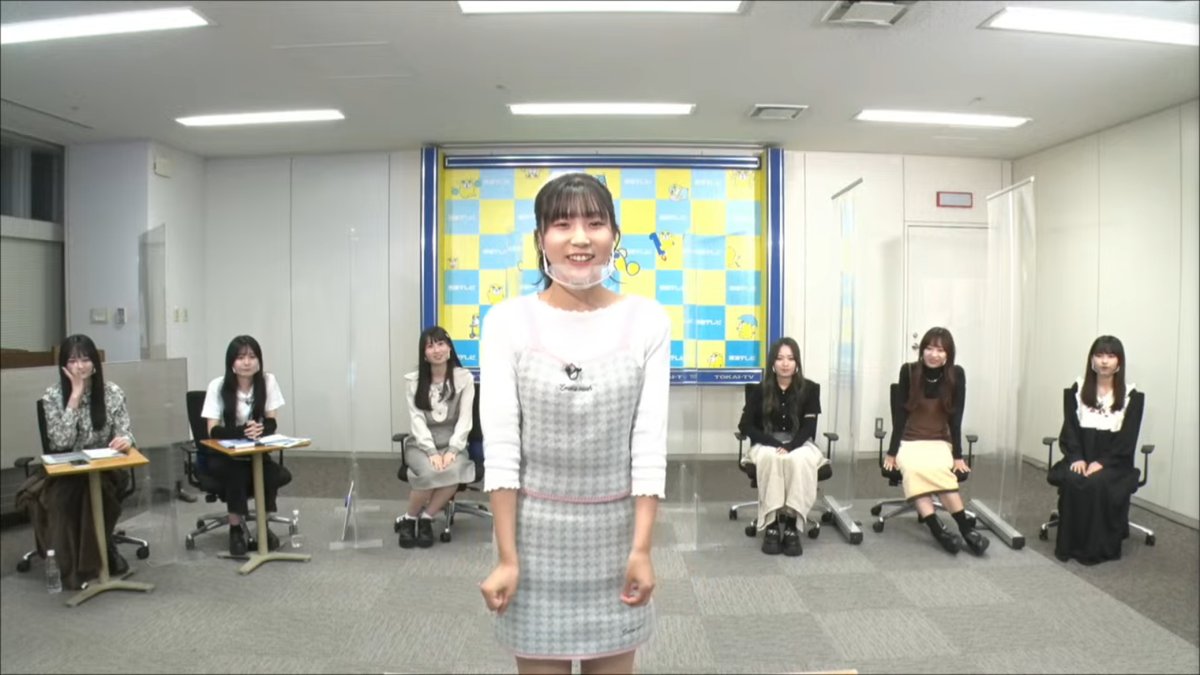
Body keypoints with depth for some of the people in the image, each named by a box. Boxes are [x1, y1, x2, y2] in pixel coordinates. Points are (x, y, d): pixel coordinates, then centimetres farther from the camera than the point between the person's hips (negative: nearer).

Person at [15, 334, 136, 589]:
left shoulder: (112, 392, -4)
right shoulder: (53, 396, -6)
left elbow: (124, 434, -6)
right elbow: (61, 442, -17)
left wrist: (125, 440, -31)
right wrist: (75, 397, -20)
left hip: (105, 469, 0)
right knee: (62, 495, -31)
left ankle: (90, 562, -13)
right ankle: (71, 565, -12)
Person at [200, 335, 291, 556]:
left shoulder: (268, 381, -8)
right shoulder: (218, 386, -15)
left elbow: (271, 423, -8)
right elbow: (214, 431, -19)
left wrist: (260, 429, -32)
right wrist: (242, 431, -38)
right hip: (219, 455, -2)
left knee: (281, 475, -26)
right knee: (237, 475, -34)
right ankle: (235, 530, -13)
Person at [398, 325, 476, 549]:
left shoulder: (464, 378, 0)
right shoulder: (414, 380, 2)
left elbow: (465, 418, -5)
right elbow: (417, 419, -5)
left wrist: (453, 450, -18)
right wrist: (431, 452, -19)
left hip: (452, 444, 0)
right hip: (421, 444, 0)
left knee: (453, 471, -34)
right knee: (431, 472, -33)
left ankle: (426, 518, -13)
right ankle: (409, 519, -8)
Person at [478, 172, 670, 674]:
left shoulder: (647, 321, -4)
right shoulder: (508, 321, -7)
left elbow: (650, 443, -6)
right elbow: (500, 446, -8)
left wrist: (641, 548, -9)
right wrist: (506, 557, -10)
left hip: (615, 529, 1)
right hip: (535, 528, -1)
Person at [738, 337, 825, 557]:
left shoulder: (810, 389, -2)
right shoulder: (760, 391, -2)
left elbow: (809, 427, -6)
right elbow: (746, 426, -5)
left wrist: (790, 446, -24)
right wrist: (775, 443, -19)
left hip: (799, 444, 0)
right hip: (766, 444, 0)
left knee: (798, 460, -35)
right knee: (771, 458, -36)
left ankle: (791, 524, -32)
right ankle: (771, 525, -34)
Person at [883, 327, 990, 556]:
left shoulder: (956, 374, -8)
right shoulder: (909, 371, -10)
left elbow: (955, 417, -8)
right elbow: (900, 413, -9)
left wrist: (958, 456, -14)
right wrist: (892, 452, -12)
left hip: (940, 441, 1)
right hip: (909, 441, -1)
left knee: (935, 469, -33)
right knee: (915, 468, -33)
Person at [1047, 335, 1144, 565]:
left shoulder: (1132, 396, 2)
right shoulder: (1076, 390, 8)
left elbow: (1127, 439, -4)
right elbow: (1070, 429, 2)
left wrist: (1102, 462, -17)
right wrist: (1077, 458, -14)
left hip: (1114, 461, -1)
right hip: (1081, 455, 1)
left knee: (1097, 484, -32)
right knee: (1071, 480, -29)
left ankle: (1098, 547, -18)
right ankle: (1069, 545, -18)